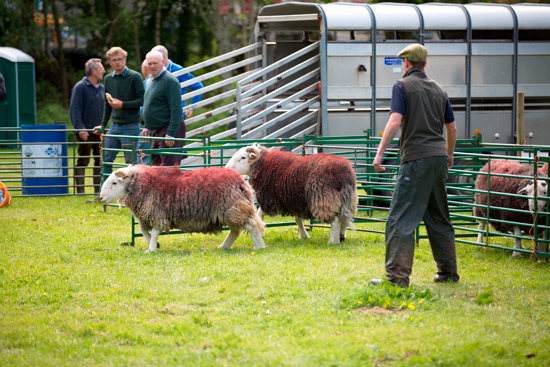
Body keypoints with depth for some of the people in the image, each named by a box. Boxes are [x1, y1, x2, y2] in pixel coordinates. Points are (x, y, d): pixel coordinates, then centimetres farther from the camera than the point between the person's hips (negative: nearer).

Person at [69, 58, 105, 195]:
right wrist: (80, 128, -20)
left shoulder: (102, 88, 14)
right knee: (83, 161, -2)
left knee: (100, 161, 8)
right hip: (86, 132, -6)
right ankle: (80, 190, 2)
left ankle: (98, 189, 15)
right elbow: (75, 110, -12)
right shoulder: (80, 87, -7)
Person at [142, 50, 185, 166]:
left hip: (170, 130, -10)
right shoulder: (152, 80, 15)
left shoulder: (169, 80, -15)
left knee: (169, 168, -12)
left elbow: (176, 110, -20)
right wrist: (147, 127, 22)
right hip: (156, 131, 10)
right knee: (156, 165, 11)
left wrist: (171, 134, -24)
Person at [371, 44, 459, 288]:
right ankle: (448, 272, 18)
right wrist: (449, 155, 36)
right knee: (439, 217, 16)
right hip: (439, 158, 7)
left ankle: (398, 274, -15)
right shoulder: (437, 89, 16)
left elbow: (395, 122, -14)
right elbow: (451, 127, 22)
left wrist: (380, 153, -12)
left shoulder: (403, 86, -3)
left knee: (401, 218, -8)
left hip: (416, 159, -7)